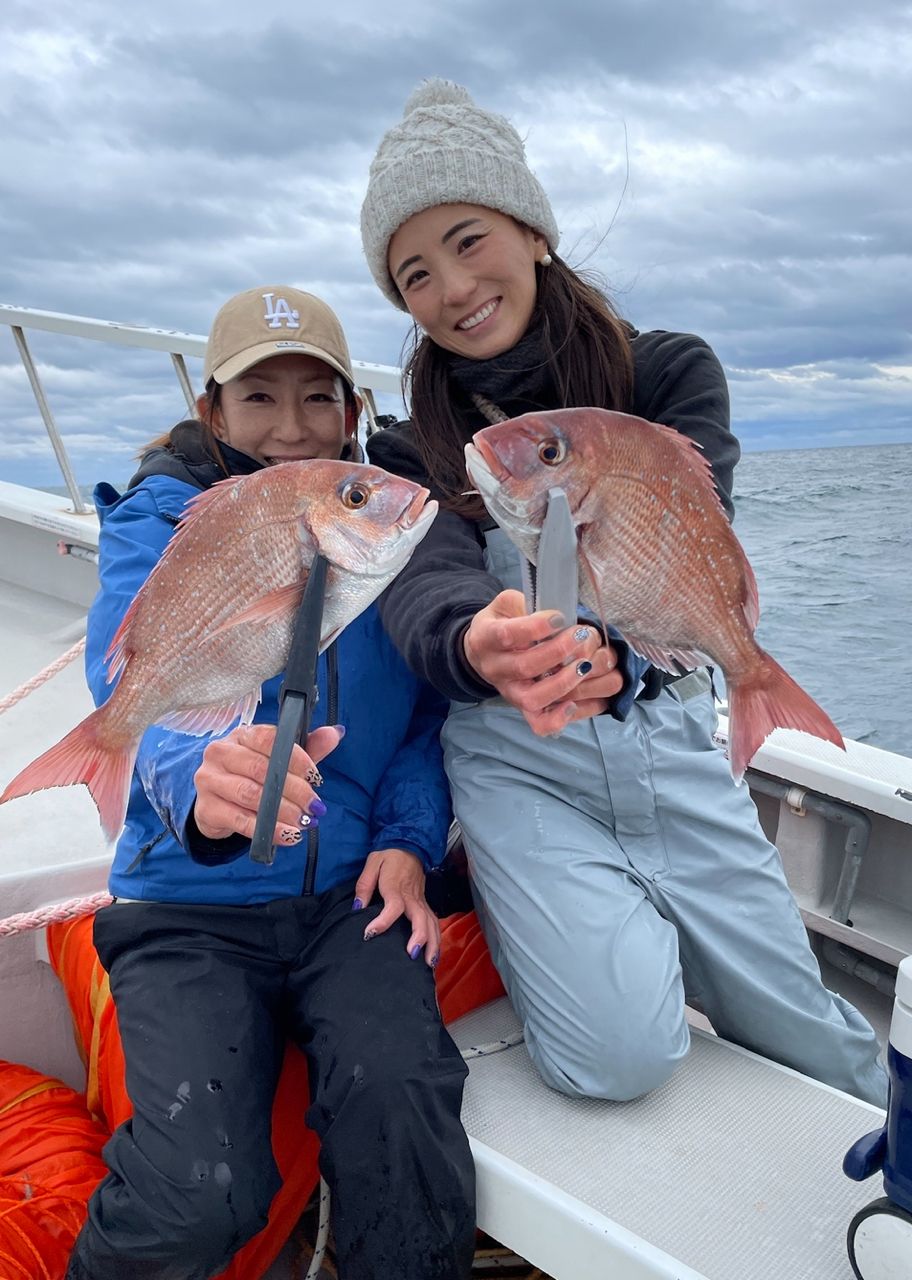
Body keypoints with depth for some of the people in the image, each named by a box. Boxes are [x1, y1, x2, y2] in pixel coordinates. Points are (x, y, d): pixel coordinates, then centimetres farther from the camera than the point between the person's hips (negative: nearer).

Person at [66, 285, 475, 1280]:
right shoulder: (158, 527, -2)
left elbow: (428, 707, 7)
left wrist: (410, 837, -11)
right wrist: (203, 779, -44)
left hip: (352, 894, 2)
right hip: (193, 903, -1)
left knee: (398, 1105, -27)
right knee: (198, 1197, -21)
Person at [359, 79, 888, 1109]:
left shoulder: (670, 375, 0)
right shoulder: (413, 455, 2)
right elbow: (425, 588, -18)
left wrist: (601, 641, -40)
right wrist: (475, 646, -43)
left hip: (667, 736, 1)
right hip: (515, 761, 0)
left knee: (803, 1031, 9)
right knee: (621, 1053, -15)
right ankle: (595, 920, 19)